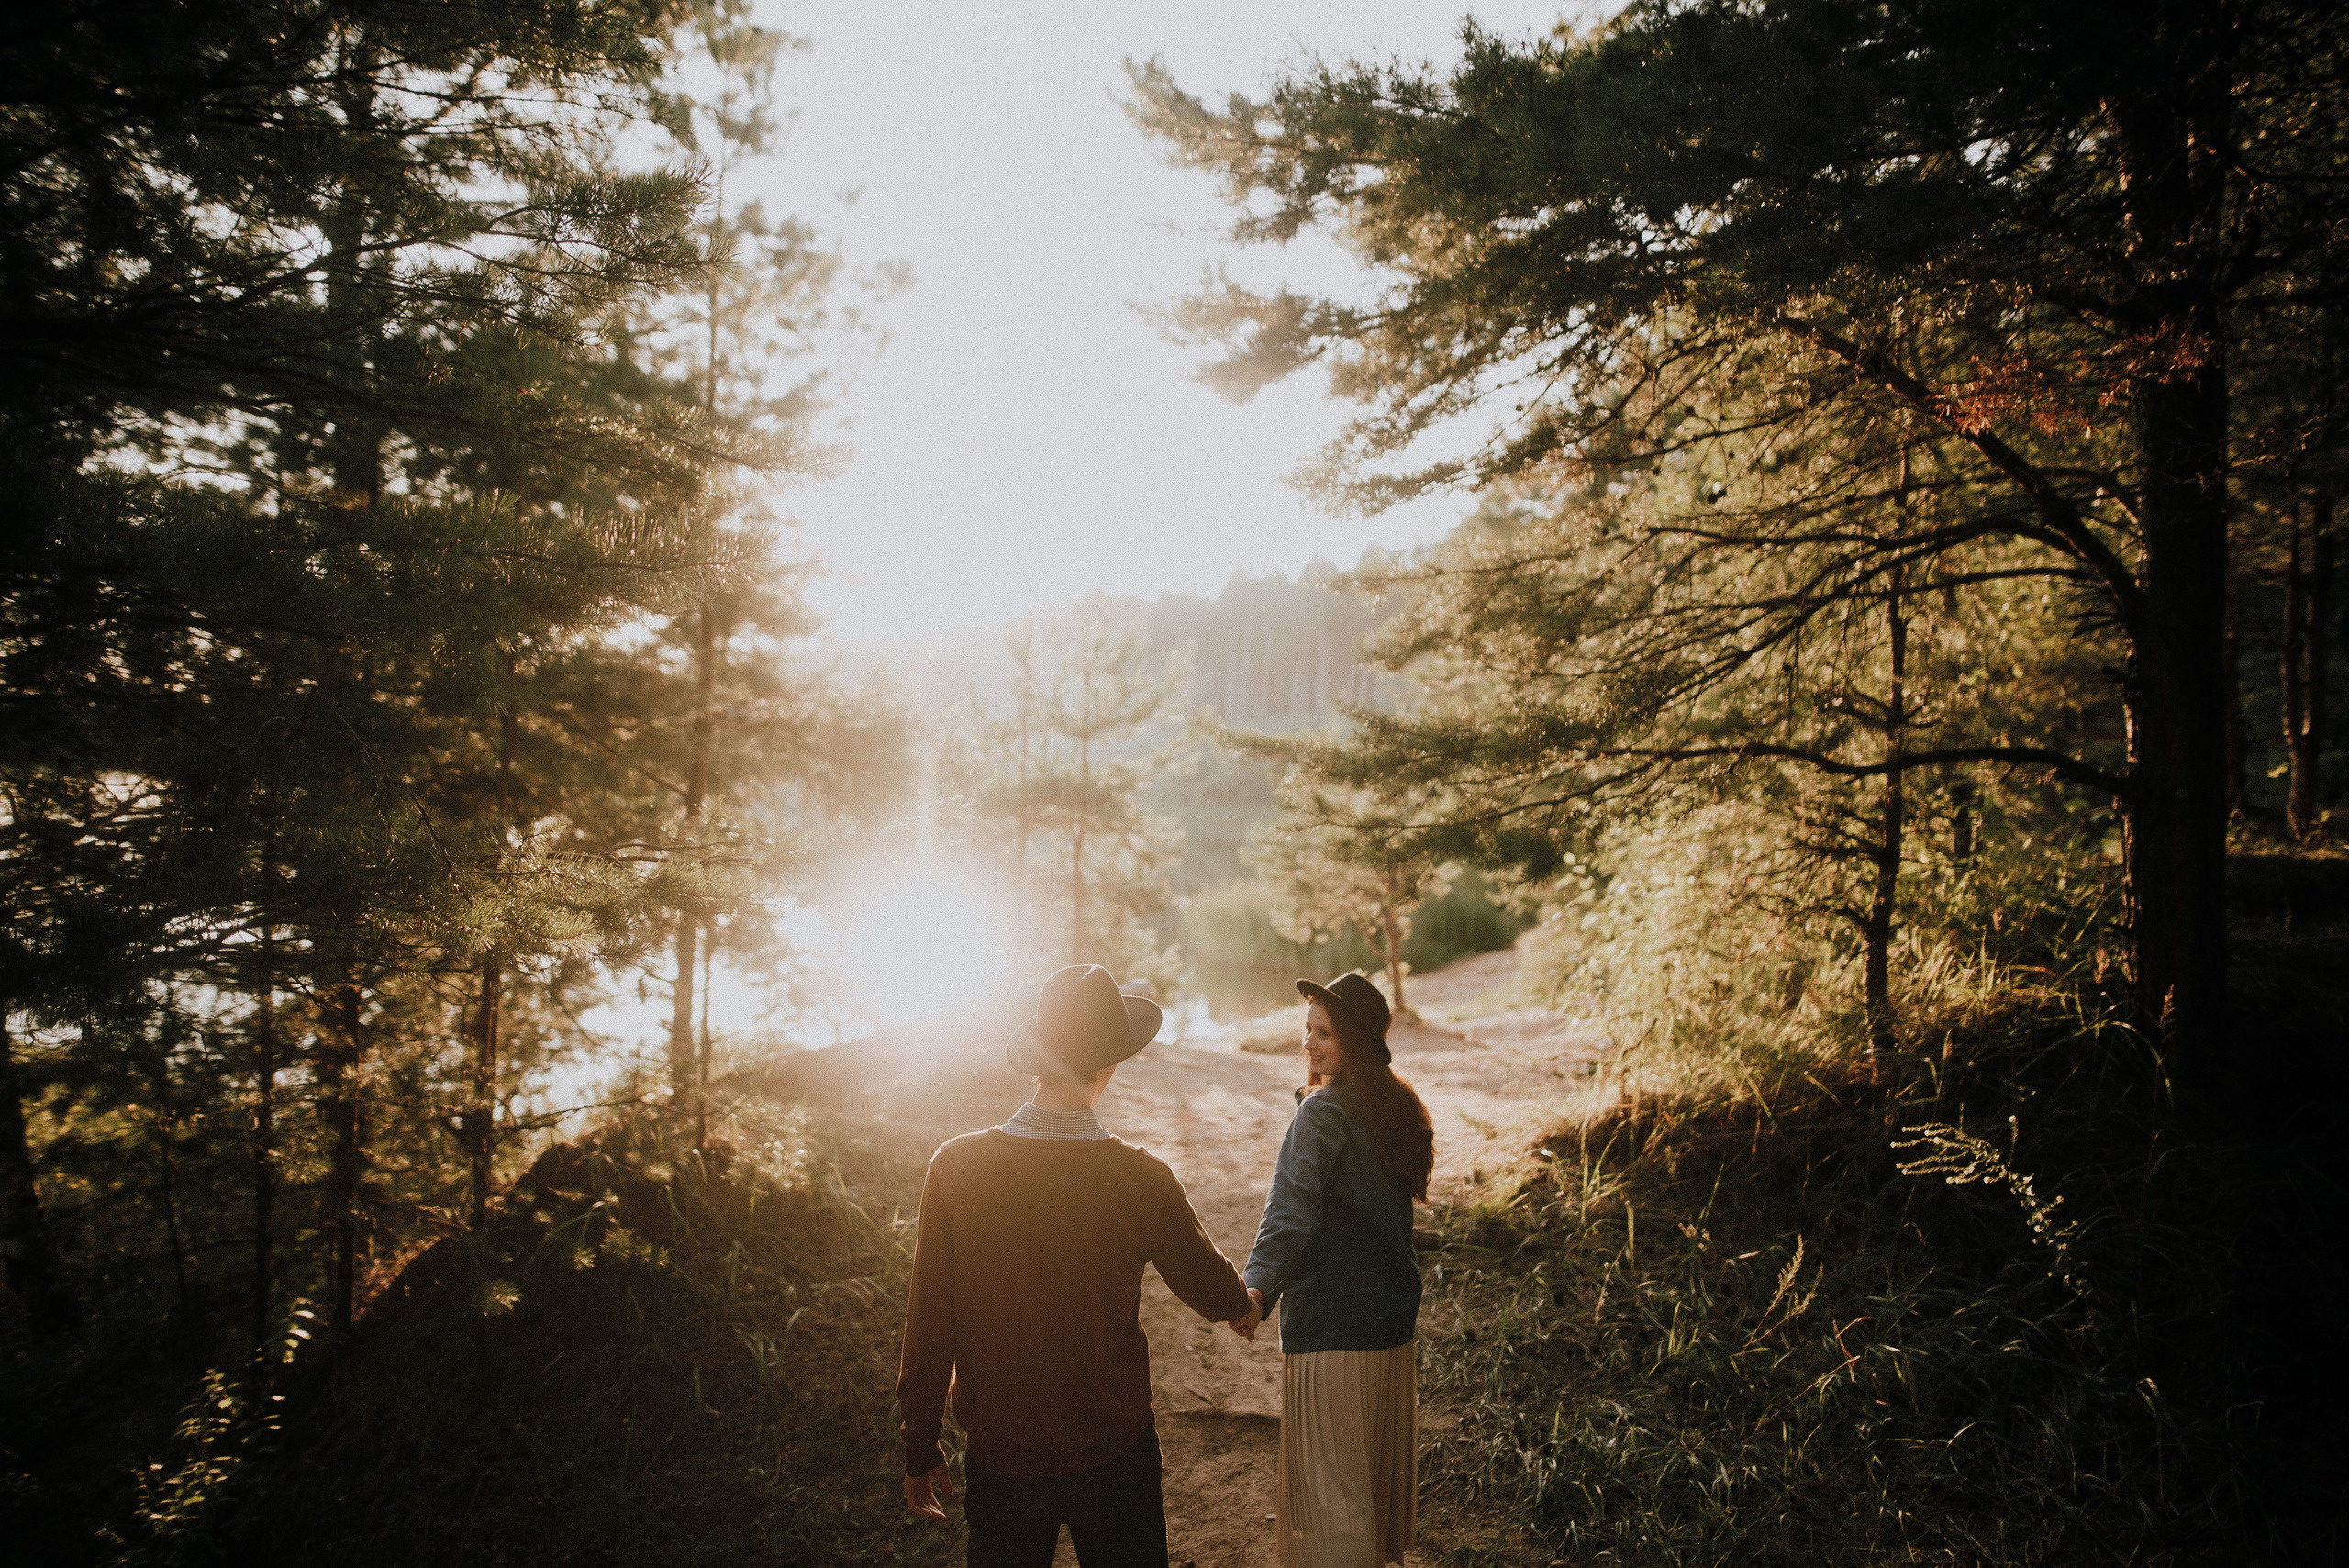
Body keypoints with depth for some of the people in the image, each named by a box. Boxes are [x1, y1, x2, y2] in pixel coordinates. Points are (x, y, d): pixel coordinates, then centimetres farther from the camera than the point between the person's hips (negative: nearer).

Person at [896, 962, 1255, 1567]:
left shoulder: (955, 1167, -15)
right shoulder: (1139, 1177, -17)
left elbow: (927, 1325, -10)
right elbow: (1214, 1294, -1)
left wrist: (920, 1451, 4)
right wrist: (1244, 1302, 24)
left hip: (1000, 1462, 1)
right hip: (1114, 1458, -1)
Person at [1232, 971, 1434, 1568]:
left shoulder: (1321, 1113, -17)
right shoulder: (1395, 1109, 7)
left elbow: (1291, 1209, -32)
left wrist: (1259, 1284, -44)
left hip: (1330, 1324, -9)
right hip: (1395, 1321, 9)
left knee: (1329, 1479, 2)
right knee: (1379, 1459, 25)